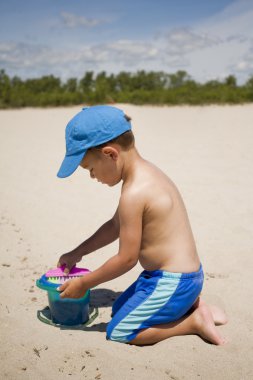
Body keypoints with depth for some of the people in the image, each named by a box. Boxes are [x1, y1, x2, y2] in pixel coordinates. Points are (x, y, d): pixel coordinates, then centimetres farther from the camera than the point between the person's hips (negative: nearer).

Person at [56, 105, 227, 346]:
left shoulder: (134, 194, -27)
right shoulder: (146, 173, 5)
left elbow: (126, 259, -19)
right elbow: (115, 226, 16)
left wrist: (83, 284, -7)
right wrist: (77, 253, 17)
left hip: (173, 282, -10)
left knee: (118, 332, -3)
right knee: (119, 309, 22)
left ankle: (194, 321, 1)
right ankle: (192, 304, 16)